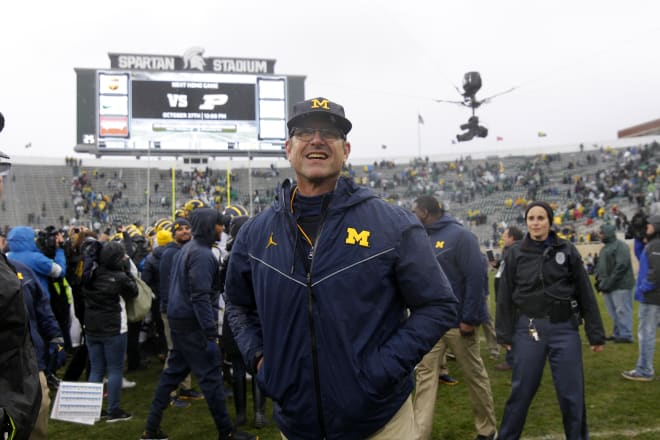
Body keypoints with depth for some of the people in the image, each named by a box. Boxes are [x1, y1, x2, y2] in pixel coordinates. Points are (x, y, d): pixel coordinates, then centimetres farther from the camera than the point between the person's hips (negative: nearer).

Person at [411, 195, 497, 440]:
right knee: (425, 375, 1)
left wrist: (469, 318, -18)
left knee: (474, 374, 10)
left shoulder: (459, 236, -11)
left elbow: (476, 277, -17)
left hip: (458, 322, -6)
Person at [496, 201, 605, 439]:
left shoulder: (567, 251, 2)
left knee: (571, 393, 6)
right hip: (528, 329, 0)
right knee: (521, 391, 6)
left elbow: (585, 294, 4)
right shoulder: (515, 253, 2)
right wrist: (504, 334, 2)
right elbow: (505, 296, 5)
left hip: (564, 328, 0)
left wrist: (596, 334, 3)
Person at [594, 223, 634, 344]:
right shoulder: (605, 248, 20)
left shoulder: (621, 246, -10)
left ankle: (626, 335, 0)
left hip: (620, 285, -9)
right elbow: (600, 265, 24)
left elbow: (621, 266, -19)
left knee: (622, 311, -6)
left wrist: (609, 282, -20)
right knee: (614, 312, 13)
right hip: (607, 286, 9)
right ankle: (617, 334, 20)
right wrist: (598, 278, 7)